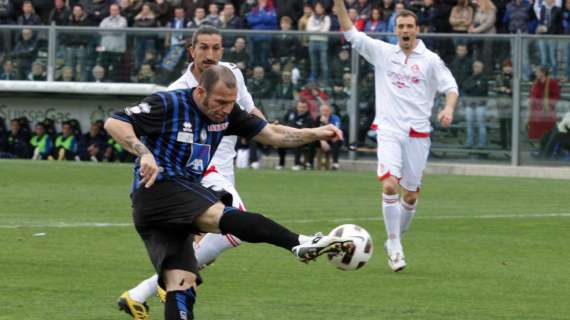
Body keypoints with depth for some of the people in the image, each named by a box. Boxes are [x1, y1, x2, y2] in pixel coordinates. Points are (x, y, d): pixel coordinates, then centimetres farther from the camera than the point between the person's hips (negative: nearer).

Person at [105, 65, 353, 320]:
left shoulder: (225, 113, 10)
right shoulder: (167, 105, -10)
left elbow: (271, 134, 12)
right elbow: (114, 123, -15)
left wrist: (315, 134, 0)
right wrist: (144, 153, -29)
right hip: (157, 188, -8)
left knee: (181, 287, -1)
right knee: (220, 215, -28)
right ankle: (300, 245, -40)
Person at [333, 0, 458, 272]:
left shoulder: (430, 60, 3)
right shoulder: (383, 52, 7)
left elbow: (450, 86, 2)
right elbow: (351, 33, 7)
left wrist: (448, 109, -19)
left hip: (417, 134, 1)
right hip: (388, 130, -1)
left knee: (410, 195, 5)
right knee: (389, 185, -19)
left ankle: (394, 242, 26)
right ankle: (395, 246, -11)